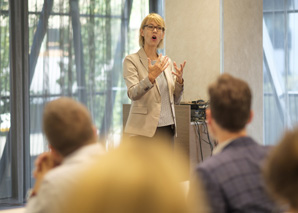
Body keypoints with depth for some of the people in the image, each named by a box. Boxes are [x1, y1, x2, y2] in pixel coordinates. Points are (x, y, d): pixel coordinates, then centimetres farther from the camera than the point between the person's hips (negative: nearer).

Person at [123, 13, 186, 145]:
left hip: (167, 128, 5)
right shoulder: (131, 60, -2)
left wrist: (179, 81, -3)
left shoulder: (167, 62, 15)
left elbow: (176, 100, 15)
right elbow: (133, 94, -16)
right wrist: (151, 77, -31)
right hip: (144, 129, -5)